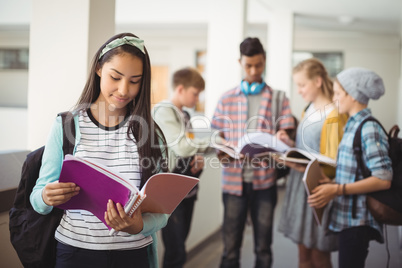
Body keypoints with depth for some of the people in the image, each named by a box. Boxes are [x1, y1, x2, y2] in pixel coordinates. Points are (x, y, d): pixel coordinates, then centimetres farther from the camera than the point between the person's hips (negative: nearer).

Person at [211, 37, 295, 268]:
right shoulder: (227, 99, 8)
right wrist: (223, 153, -14)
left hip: (264, 180, 0)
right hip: (234, 180, 0)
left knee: (263, 246, 9)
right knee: (230, 247, 6)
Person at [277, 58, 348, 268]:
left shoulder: (334, 116, -14)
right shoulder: (308, 111, 11)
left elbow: (334, 164, -14)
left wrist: (304, 167, -25)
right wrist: (289, 145, 2)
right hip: (300, 184, 7)